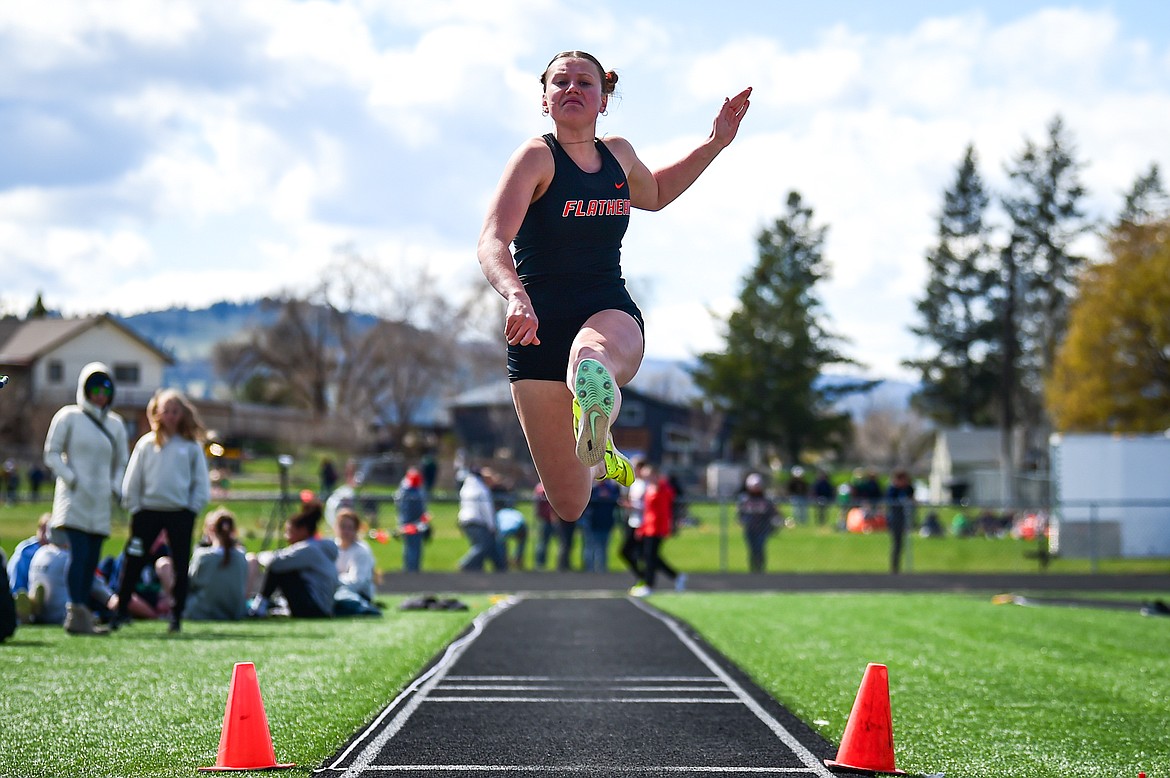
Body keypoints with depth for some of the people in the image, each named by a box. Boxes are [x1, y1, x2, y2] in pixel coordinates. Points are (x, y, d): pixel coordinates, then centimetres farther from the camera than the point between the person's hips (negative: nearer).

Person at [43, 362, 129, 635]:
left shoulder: (116, 424, 14)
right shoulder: (69, 417, 2)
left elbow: (121, 462, 23)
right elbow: (52, 454, 1)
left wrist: (116, 489, 8)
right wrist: (71, 479, -10)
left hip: (101, 503, 5)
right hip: (74, 500, -5)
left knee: (92, 560, 2)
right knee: (79, 553, -17)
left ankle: (83, 615, 5)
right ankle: (76, 613, -23)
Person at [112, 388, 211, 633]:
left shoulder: (192, 446, 2)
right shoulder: (146, 444, 4)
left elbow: (202, 482, 5)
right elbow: (132, 481, 7)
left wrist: (193, 508, -4)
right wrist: (134, 508, 1)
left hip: (181, 512, 0)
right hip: (148, 510, 0)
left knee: (181, 565, 4)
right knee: (133, 562, -2)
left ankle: (177, 615, 12)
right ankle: (121, 611, 4)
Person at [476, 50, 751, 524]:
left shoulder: (618, 154, 10)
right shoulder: (536, 156, -7)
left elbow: (655, 194, 36)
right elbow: (491, 242, -22)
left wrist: (717, 142, 25)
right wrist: (516, 297, -43)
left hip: (611, 312, 3)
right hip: (540, 325, -2)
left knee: (592, 356, -40)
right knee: (569, 507, 0)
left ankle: (593, 430, -73)